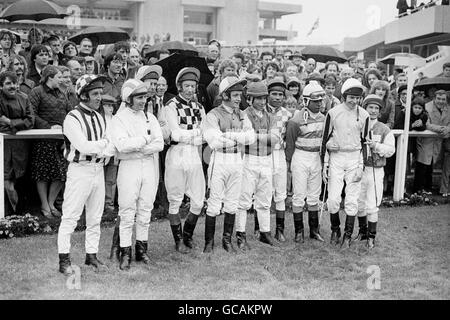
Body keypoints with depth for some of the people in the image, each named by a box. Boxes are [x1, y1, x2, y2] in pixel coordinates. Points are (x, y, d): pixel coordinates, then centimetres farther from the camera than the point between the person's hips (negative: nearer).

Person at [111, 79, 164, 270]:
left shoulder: (150, 118, 12)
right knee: (127, 212, -3)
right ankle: (125, 253, 5)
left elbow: (159, 144, 0)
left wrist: (135, 147, -11)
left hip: (150, 166, 4)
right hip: (129, 167, -4)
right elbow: (122, 145, -17)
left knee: (145, 210, 9)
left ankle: (142, 249, 19)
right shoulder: (119, 119, -1)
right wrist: (146, 140, -10)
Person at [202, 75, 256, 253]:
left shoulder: (241, 115, 11)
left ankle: (227, 239, 21)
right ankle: (209, 241, 9)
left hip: (237, 160, 5)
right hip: (219, 160, -5)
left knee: (232, 203, 10)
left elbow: (251, 137, 0)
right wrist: (239, 138, -9)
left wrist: (228, 135, -13)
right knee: (214, 203, -2)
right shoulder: (213, 115, -7)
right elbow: (214, 141, -18)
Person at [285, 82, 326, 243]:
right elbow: (290, 143, -6)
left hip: (316, 158, 5)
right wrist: (289, 162, -1)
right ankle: (299, 231, 8)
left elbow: (324, 139, 14)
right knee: (299, 195, -1)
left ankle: (314, 230, 20)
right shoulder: (296, 120, -13)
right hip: (300, 158, -5)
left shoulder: (323, 118, 5)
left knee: (314, 196, 11)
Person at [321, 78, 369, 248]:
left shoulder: (364, 115, 1)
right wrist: (324, 165, -1)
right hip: (336, 158, -1)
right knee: (333, 198, -3)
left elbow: (364, 141, 5)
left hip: (354, 159, 1)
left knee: (352, 200, 1)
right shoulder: (333, 113, -2)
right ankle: (335, 230, 19)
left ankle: (348, 235, 12)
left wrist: (361, 166, -3)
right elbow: (325, 139, 2)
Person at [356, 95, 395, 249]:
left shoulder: (384, 129, 0)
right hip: (359, 170, 2)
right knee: (359, 203, 11)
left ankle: (371, 236, 11)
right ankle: (362, 231, 30)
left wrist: (376, 146, -20)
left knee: (372, 206, -2)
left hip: (375, 171, -2)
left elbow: (391, 150, -4)